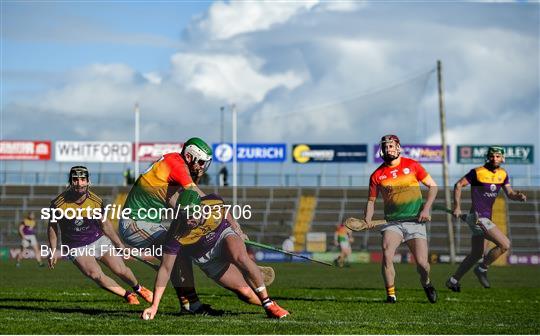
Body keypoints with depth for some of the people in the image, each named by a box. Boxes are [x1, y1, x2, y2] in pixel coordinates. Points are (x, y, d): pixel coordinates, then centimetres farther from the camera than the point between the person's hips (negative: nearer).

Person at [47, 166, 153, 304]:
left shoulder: (96, 201, -12)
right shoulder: (59, 203, -20)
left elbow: (105, 224, 4)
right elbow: (53, 226, -2)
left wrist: (120, 245, 8)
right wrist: (53, 250, -5)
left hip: (98, 240, 2)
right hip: (76, 247, -2)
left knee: (121, 270, -4)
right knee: (95, 274, -24)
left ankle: (138, 288, 30)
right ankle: (127, 295, -3)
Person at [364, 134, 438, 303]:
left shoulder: (412, 165, 2)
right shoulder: (377, 175, 4)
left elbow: (433, 186, 7)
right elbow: (371, 200, 12)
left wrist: (426, 208, -5)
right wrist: (368, 218, -7)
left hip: (415, 221, -1)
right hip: (392, 222, 1)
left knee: (422, 262, -7)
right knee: (386, 253, -25)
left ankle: (426, 283, 28)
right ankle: (390, 294, -10)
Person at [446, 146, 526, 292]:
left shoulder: (503, 174, 9)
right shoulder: (478, 172, -11)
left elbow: (510, 193, 9)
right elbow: (458, 185, -6)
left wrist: (519, 196, -13)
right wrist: (457, 207, -11)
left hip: (486, 218, 8)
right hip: (477, 217, -8)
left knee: (476, 254, 14)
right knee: (505, 244, -15)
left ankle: (453, 281, 23)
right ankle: (482, 269, 1)